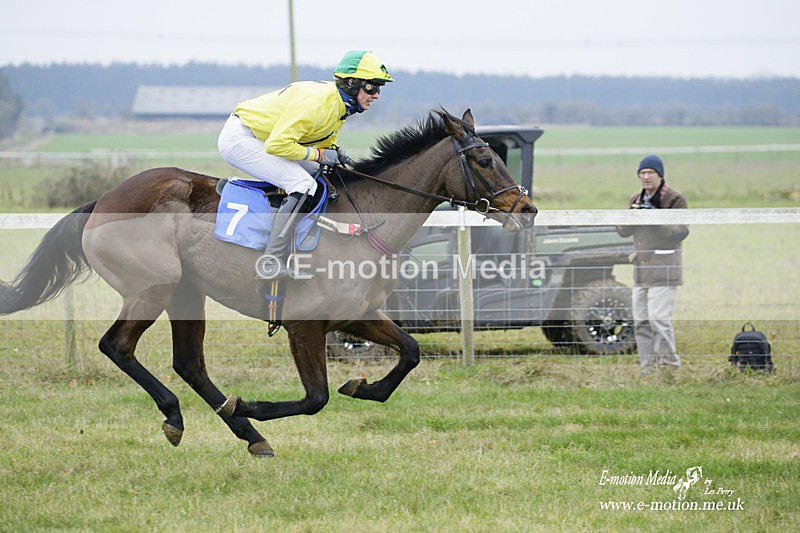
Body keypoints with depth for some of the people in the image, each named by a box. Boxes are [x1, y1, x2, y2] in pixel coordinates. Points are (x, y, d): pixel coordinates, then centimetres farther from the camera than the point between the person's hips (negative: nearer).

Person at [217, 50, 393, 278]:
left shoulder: (340, 104, 3)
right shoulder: (317, 103, -28)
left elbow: (325, 141, 18)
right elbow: (278, 144, -31)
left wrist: (335, 153, -5)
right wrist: (318, 154, -21)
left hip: (263, 138, 10)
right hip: (238, 138, -10)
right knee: (303, 185, -21)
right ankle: (271, 263, -24)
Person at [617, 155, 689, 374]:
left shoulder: (674, 199, -2)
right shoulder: (636, 200, 17)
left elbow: (682, 231, -9)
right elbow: (623, 230, 13)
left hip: (663, 269, -7)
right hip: (641, 270, 7)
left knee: (658, 318, -14)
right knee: (640, 321, 5)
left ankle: (669, 363, -6)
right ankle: (648, 368, 10)